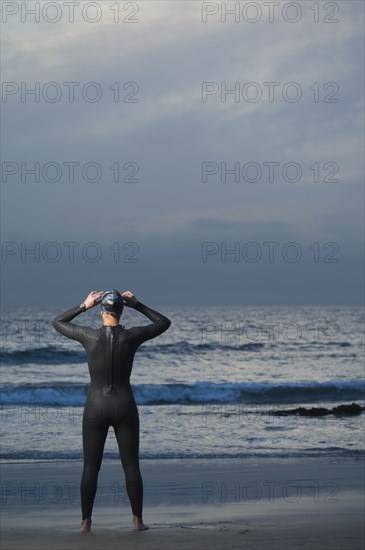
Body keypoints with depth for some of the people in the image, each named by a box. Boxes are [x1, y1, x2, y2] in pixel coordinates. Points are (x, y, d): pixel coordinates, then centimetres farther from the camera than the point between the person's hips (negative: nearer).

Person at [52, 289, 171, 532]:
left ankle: (86, 521, 6)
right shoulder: (131, 337, -8)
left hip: (96, 408, 0)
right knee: (131, 466, 7)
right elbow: (164, 322, 8)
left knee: (91, 468, 6)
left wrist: (83, 306, 8)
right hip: (124, 407, 0)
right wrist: (137, 305, 7)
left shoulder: (90, 336, -9)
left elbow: (57, 322, 8)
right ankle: (138, 520, 8)